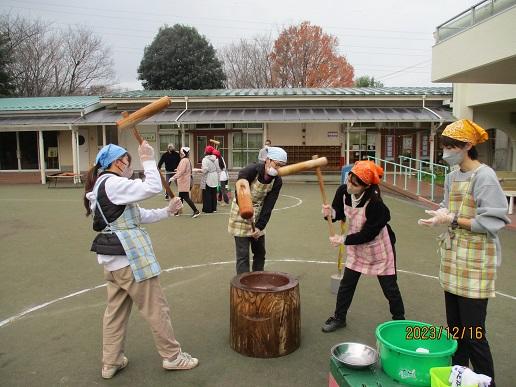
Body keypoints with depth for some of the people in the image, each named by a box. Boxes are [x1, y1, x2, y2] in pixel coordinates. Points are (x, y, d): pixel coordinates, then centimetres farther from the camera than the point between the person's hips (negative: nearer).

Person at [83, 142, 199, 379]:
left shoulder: (101, 187, 17)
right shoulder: (113, 184, -16)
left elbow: (138, 216, 15)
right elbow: (153, 188, -24)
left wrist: (167, 211, 8)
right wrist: (148, 160, -13)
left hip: (113, 257, 10)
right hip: (128, 256, -10)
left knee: (116, 310, 16)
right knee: (156, 308, 2)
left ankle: (111, 362, 25)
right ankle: (172, 356, 15)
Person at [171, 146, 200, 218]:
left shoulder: (184, 160, -17)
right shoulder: (187, 160, 14)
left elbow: (181, 171, -25)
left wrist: (174, 177, -25)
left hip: (184, 182, -10)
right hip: (184, 182, 10)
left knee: (186, 197, -10)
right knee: (181, 197, 15)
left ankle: (196, 211, -11)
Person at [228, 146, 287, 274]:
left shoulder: (277, 181, -11)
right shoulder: (249, 171, -26)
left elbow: (268, 206, -12)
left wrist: (260, 226, -20)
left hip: (258, 214, 6)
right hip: (241, 214, -5)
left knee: (260, 252, 14)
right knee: (243, 254, -6)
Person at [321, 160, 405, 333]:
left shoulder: (375, 204, -33)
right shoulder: (343, 191, -17)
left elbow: (368, 234, -26)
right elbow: (340, 213, 1)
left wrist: (343, 240, -23)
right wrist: (331, 213, -21)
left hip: (380, 248, -5)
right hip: (356, 247, 5)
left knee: (389, 287, 9)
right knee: (347, 283, 10)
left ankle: (399, 320, 32)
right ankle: (339, 318, 27)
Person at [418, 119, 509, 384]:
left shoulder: (484, 177, -14)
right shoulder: (452, 176, 9)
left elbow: (491, 222, -18)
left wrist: (451, 219, -21)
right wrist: (441, 215, -4)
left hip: (475, 265, -8)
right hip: (453, 262, 8)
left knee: (473, 333, -2)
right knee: (455, 328, 18)